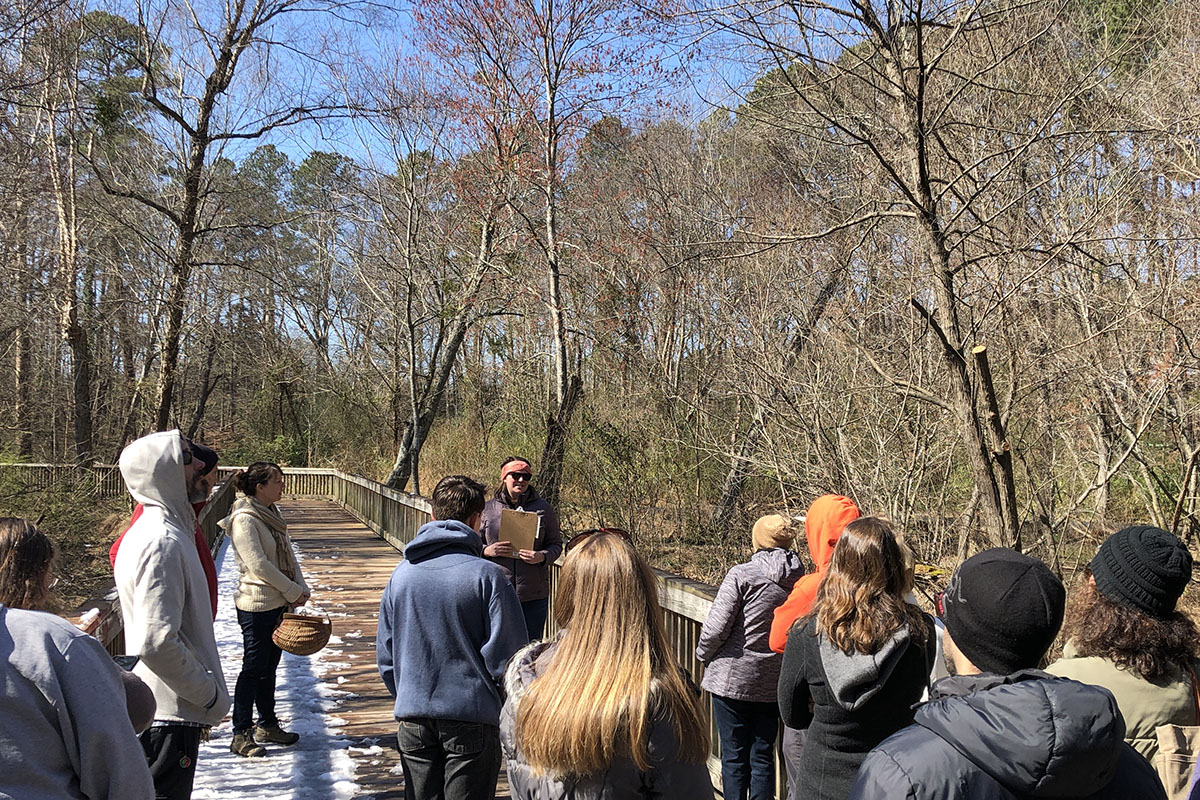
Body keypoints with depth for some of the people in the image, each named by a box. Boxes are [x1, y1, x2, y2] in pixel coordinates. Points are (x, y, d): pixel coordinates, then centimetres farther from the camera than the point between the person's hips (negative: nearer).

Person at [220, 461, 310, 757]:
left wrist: (300, 587, -2)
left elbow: (288, 554, 12)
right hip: (257, 605, -8)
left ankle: (267, 725, 28)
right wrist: (293, 591, -14)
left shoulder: (272, 514, 10)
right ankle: (241, 735, 8)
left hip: (279, 604, 8)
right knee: (254, 668, -2)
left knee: (269, 667, 16)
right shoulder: (244, 519, -17)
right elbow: (258, 565, -21)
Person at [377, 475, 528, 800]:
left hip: (412, 721, 4)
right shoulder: (487, 575, -14)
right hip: (472, 720, -4)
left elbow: (385, 654, 8)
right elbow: (507, 654, -13)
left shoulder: (402, 574, 1)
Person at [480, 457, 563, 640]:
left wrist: (542, 556, -14)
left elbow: (556, 544, 7)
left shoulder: (542, 508, 5)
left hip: (533, 595, 0)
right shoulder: (488, 508, 5)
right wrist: (487, 550, -10)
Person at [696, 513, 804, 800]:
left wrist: (704, 654, 3)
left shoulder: (741, 575, -14)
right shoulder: (800, 580, -3)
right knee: (763, 757, 13)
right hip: (773, 682, 4)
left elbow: (716, 627, -15)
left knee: (734, 757, 7)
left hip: (734, 678, -4)